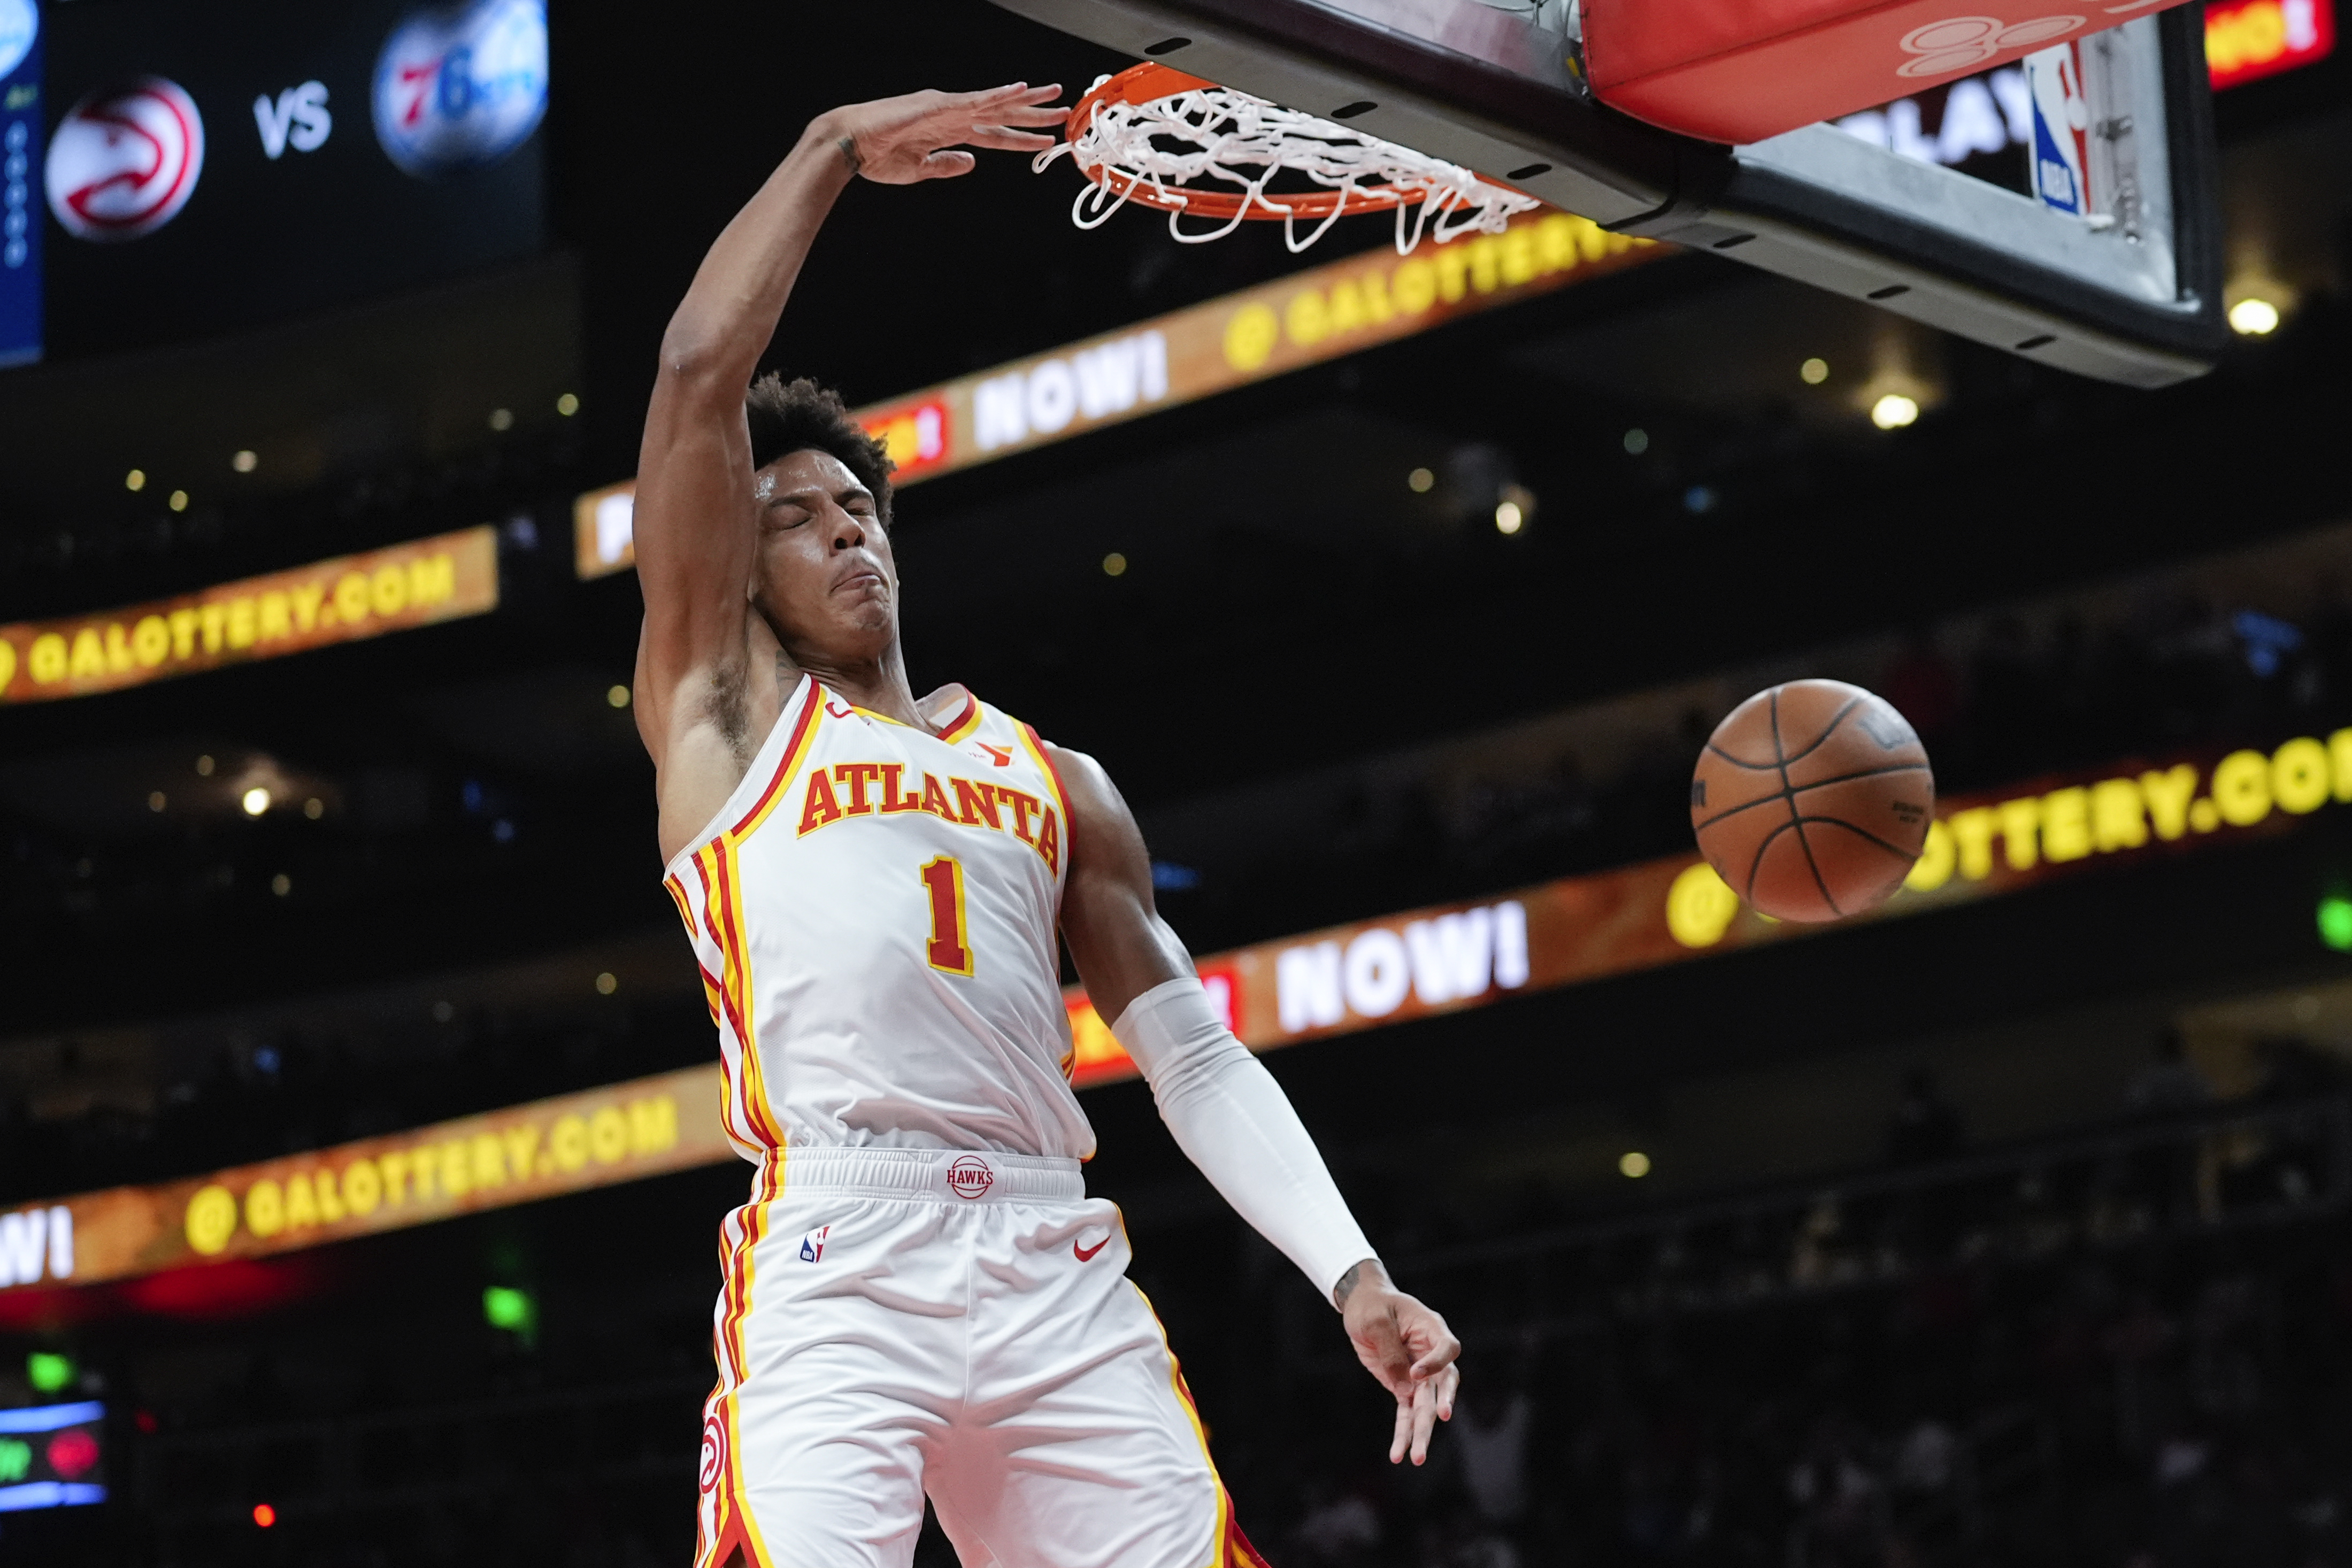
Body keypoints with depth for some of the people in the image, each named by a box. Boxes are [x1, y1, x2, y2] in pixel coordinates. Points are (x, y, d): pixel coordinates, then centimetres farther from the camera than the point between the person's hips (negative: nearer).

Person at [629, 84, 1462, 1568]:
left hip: (1057, 1268, 4)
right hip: (834, 1263, -4)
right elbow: (700, 374, 6)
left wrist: (1353, 1273, 6)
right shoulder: (726, 704, 18)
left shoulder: (1052, 779, 27)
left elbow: (1196, 1058, 19)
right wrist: (835, 151, 11)